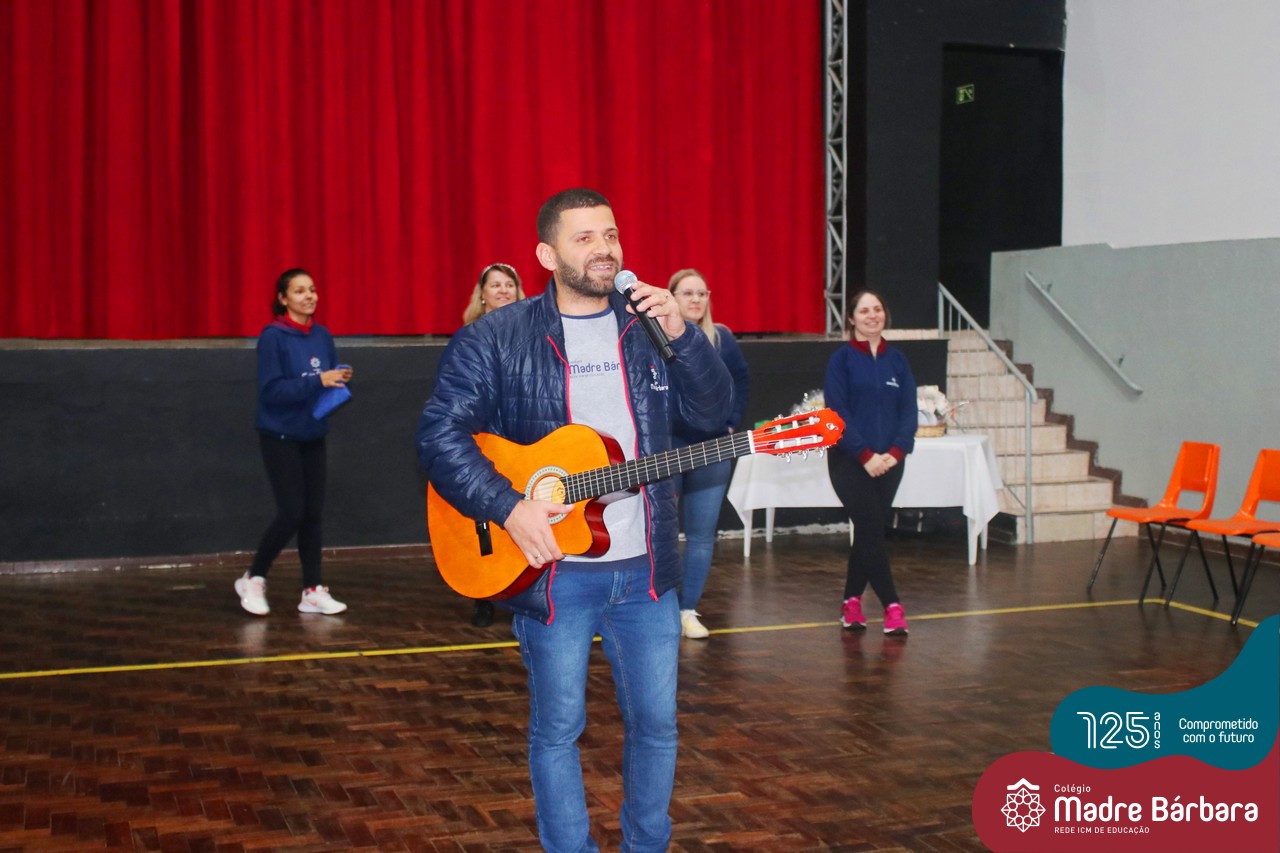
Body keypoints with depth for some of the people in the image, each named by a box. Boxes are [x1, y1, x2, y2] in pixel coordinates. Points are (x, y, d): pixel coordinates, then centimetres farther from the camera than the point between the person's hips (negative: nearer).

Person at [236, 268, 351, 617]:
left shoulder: (322, 335, 5)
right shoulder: (273, 337, -13)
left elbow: (331, 383, 10)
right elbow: (271, 391, -20)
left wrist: (342, 380, -12)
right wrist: (317, 381, -27)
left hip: (313, 437, 6)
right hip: (280, 438, -6)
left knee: (313, 513, 5)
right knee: (292, 513, -8)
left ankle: (313, 591, 11)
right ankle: (253, 579, 11)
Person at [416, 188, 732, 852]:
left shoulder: (650, 326, 7)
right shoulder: (494, 340, -5)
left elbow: (714, 413, 2)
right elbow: (441, 434, -9)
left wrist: (681, 336, -14)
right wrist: (508, 507, -20)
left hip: (643, 567, 4)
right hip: (553, 567, -3)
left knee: (656, 720, 12)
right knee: (557, 726, 7)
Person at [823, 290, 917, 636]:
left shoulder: (897, 359, 8)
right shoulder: (842, 358, -3)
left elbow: (909, 411, 4)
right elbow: (838, 412, -10)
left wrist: (895, 452, -11)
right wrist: (865, 455, -17)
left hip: (889, 462, 4)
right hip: (849, 461, -4)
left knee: (869, 532, 8)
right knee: (872, 529, -10)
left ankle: (852, 602, 19)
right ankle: (891, 606, -6)